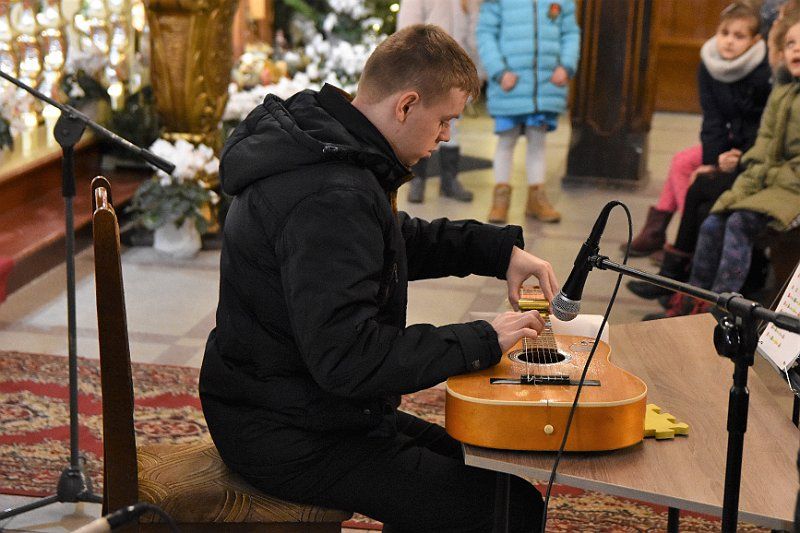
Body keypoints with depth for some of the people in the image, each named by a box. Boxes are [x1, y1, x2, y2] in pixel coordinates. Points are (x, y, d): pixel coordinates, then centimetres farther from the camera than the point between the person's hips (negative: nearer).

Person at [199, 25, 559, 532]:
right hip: (292, 442, -11)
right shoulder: (330, 199, -28)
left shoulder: (321, 145, 6)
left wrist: (501, 250, 10)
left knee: (471, 465, 26)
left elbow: (399, 239, 23)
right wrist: (482, 341, -23)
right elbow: (348, 357, -32)